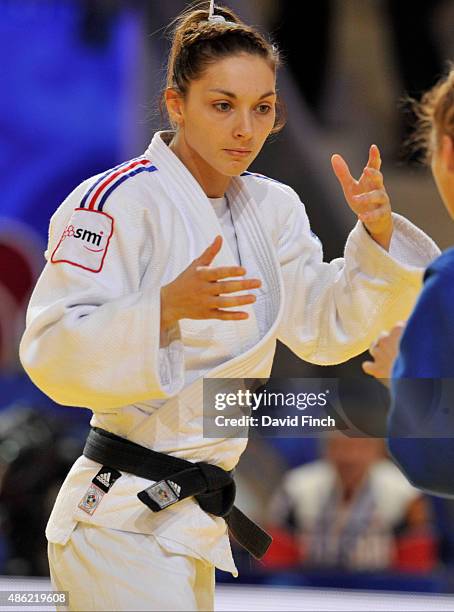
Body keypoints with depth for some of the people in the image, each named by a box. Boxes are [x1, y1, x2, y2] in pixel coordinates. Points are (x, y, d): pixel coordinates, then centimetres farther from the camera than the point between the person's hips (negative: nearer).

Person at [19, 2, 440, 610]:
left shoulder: (271, 207, 8)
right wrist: (168, 307, -34)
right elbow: (54, 355, -21)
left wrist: (377, 235, -5)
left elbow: (327, 331, 9)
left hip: (195, 521, 8)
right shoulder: (116, 200, -16)